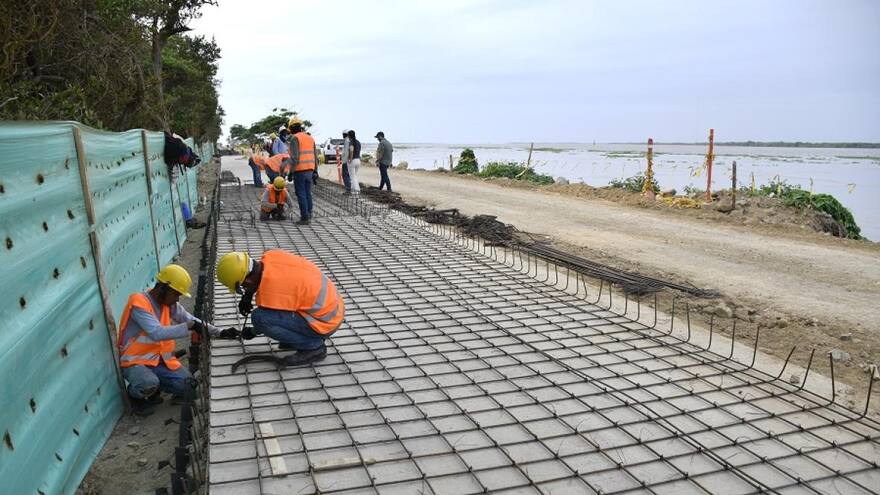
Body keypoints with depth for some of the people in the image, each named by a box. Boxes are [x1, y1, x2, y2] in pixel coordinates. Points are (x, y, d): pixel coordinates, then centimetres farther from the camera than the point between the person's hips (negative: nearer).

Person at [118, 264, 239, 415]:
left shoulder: (170, 304, 2)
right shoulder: (139, 303, -21)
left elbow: (193, 321, 3)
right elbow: (157, 333, -32)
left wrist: (220, 333, -10)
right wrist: (189, 326, -33)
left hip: (160, 359, 6)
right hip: (135, 362, -6)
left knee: (189, 387, -11)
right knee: (149, 384, -36)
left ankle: (154, 388, 17)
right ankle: (135, 395, 1)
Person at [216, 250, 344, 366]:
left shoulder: (270, 290, -25)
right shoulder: (272, 255, -6)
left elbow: (263, 319, -5)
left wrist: (252, 332, 15)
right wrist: (248, 295, 12)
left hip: (325, 323, -9)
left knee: (259, 317, -19)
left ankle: (313, 347, -6)